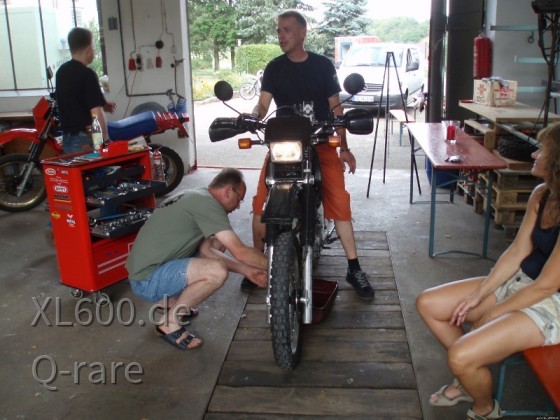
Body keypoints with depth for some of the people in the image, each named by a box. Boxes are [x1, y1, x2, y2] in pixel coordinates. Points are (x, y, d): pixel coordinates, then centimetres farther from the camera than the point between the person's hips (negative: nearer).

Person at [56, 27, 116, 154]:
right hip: (85, 140, -8)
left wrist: (102, 105, 18)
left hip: (67, 137, 8)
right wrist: (105, 138, -10)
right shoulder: (87, 74, -16)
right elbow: (96, 113, -21)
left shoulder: (61, 72, 9)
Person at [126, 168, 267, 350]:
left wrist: (247, 270, 4)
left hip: (150, 266, 10)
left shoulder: (196, 198, 12)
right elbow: (240, 252, -20)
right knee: (217, 271, -27)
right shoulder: (207, 203, -18)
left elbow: (206, 249, 9)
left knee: (217, 244, 12)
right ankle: (169, 322, -4)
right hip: (147, 280, -10)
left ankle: (170, 303, 18)